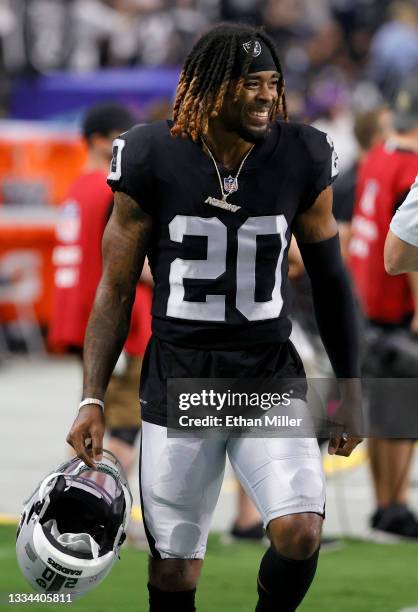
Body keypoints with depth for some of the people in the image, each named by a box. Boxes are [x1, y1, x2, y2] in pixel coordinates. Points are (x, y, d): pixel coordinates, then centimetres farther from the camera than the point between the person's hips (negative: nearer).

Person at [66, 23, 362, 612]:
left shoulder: (301, 160, -3)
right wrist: (92, 399, -5)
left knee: (300, 534, -18)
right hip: (178, 377, -1)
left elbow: (329, 278, 9)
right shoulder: (154, 160, -7)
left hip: (271, 372, 1)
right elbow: (116, 290, 0)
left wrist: (349, 387, 10)